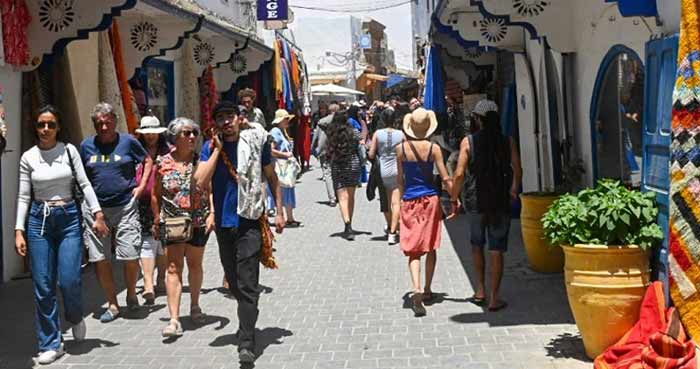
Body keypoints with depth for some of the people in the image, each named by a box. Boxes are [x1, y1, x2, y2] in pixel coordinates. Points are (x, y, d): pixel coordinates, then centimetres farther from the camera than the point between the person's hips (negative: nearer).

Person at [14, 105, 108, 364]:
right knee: (43, 286, 0)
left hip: (69, 218, -1)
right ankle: (50, 344, 12)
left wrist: (97, 214, -5)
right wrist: (19, 231, -2)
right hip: (39, 220, 1)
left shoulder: (69, 150, 2)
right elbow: (24, 196, 3)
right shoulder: (28, 157, 3)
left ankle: (75, 318, 26)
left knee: (69, 280, -9)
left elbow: (84, 184, 2)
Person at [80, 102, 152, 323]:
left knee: (131, 257, -5)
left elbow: (147, 160, 13)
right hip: (95, 209, 2)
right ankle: (112, 305, 17)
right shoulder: (87, 146, 7)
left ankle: (131, 293, 23)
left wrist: (141, 185, 3)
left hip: (125, 207, -2)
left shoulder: (128, 141, 1)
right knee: (100, 260, 3)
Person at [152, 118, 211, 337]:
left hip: (198, 223, 1)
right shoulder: (163, 163, -2)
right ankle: (174, 320, -8)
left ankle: (195, 305, 36)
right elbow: (156, 195, 7)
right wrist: (156, 220, 7)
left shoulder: (201, 161, -2)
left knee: (195, 265, 15)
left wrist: (212, 215, -13)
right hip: (172, 223, -1)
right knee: (174, 267, -6)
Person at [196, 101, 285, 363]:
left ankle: (246, 344, -8)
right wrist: (218, 149, -11)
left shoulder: (255, 142, -2)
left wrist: (279, 211, 5)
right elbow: (201, 182, -11)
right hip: (223, 222, 4)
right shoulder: (210, 147, 3)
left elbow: (271, 177, 7)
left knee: (247, 285, -9)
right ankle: (247, 324, 36)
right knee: (234, 283, 16)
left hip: (249, 221, -4)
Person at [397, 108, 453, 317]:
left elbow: (400, 180, 6)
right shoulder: (433, 148, -7)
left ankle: (417, 290, -19)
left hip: (410, 202, 0)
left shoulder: (401, 149, -2)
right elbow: (445, 178, -7)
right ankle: (427, 290, 22)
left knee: (413, 250, 0)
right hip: (430, 199, 0)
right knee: (431, 248, 14)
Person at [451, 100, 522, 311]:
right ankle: (494, 298, 7)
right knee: (497, 251, 5)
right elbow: (517, 171, -2)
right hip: (501, 202, 0)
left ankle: (481, 289, 23)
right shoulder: (507, 142, -2)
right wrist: (513, 191, 17)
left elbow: (459, 174, -10)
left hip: (476, 201, 0)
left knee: (477, 245, 21)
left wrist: (454, 199, 1)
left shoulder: (468, 142, -6)